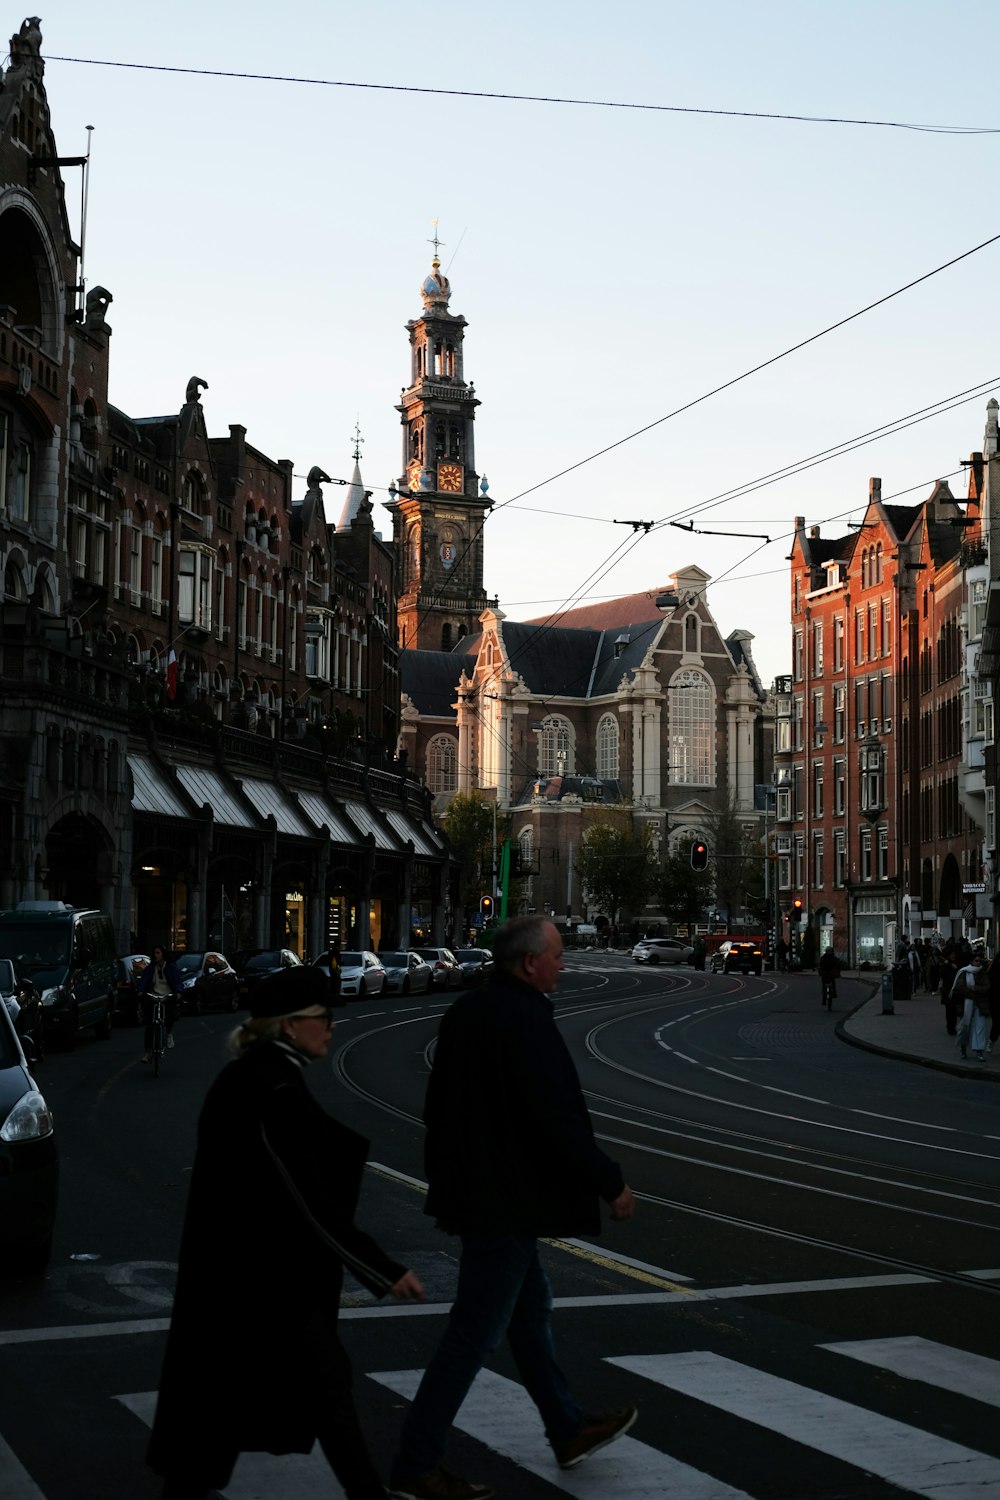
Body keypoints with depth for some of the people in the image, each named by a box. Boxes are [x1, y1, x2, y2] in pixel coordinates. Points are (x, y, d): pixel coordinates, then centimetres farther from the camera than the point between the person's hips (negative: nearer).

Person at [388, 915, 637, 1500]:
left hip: (472, 1187, 10)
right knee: (476, 1333, -2)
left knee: (530, 1307, 22)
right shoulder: (526, 1022, -22)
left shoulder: (468, 1010, 7)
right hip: (506, 1199, -10)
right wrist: (612, 1183, -13)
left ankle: (568, 1429, 36)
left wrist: (448, 1177, 25)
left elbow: (440, 1105, 15)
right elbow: (558, 1122, -24)